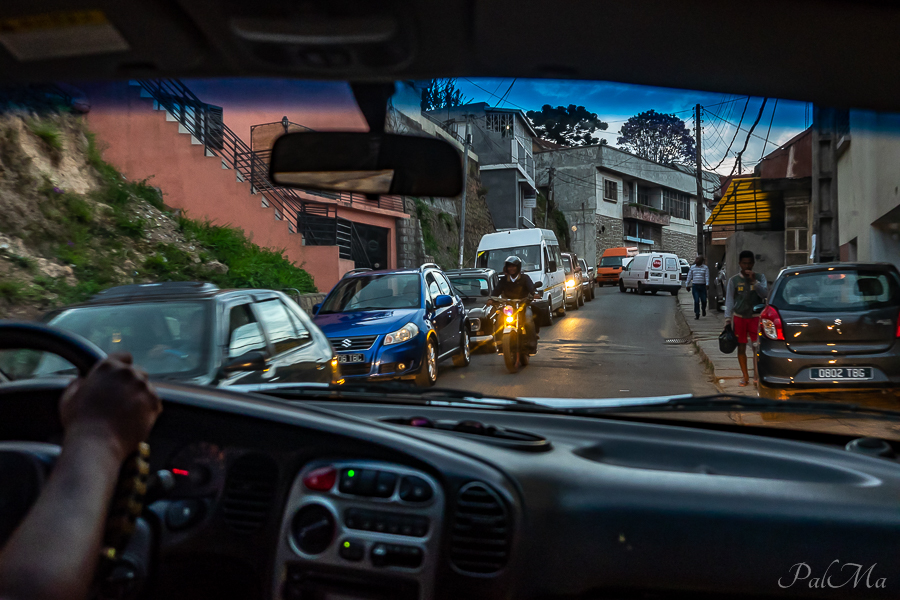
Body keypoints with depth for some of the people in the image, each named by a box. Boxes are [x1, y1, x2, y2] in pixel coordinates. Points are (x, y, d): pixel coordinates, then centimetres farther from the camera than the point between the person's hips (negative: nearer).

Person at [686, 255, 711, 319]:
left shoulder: (705, 267, 2)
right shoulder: (692, 267, 9)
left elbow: (707, 276, -6)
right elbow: (689, 276, 13)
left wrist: (707, 284, -19)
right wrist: (687, 285, 11)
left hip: (702, 286, -1)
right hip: (695, 286, 1)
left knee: (703, 300, 3)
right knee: (696, 300, -7)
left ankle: (703, 309, 34)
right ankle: (697, 314, 0)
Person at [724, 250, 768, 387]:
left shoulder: (760, 277, 2)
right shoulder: (734, 280, 2)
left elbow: (765, 294, -9)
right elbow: (729, 300, 2)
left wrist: (754, 281, -19)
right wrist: (728, 317, -6)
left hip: (755, 317, -1)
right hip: (739, 317, 1)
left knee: (757, 347, -6)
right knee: (741, 348, 3)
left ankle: (756, 374, 1)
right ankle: (745, 376, 12)